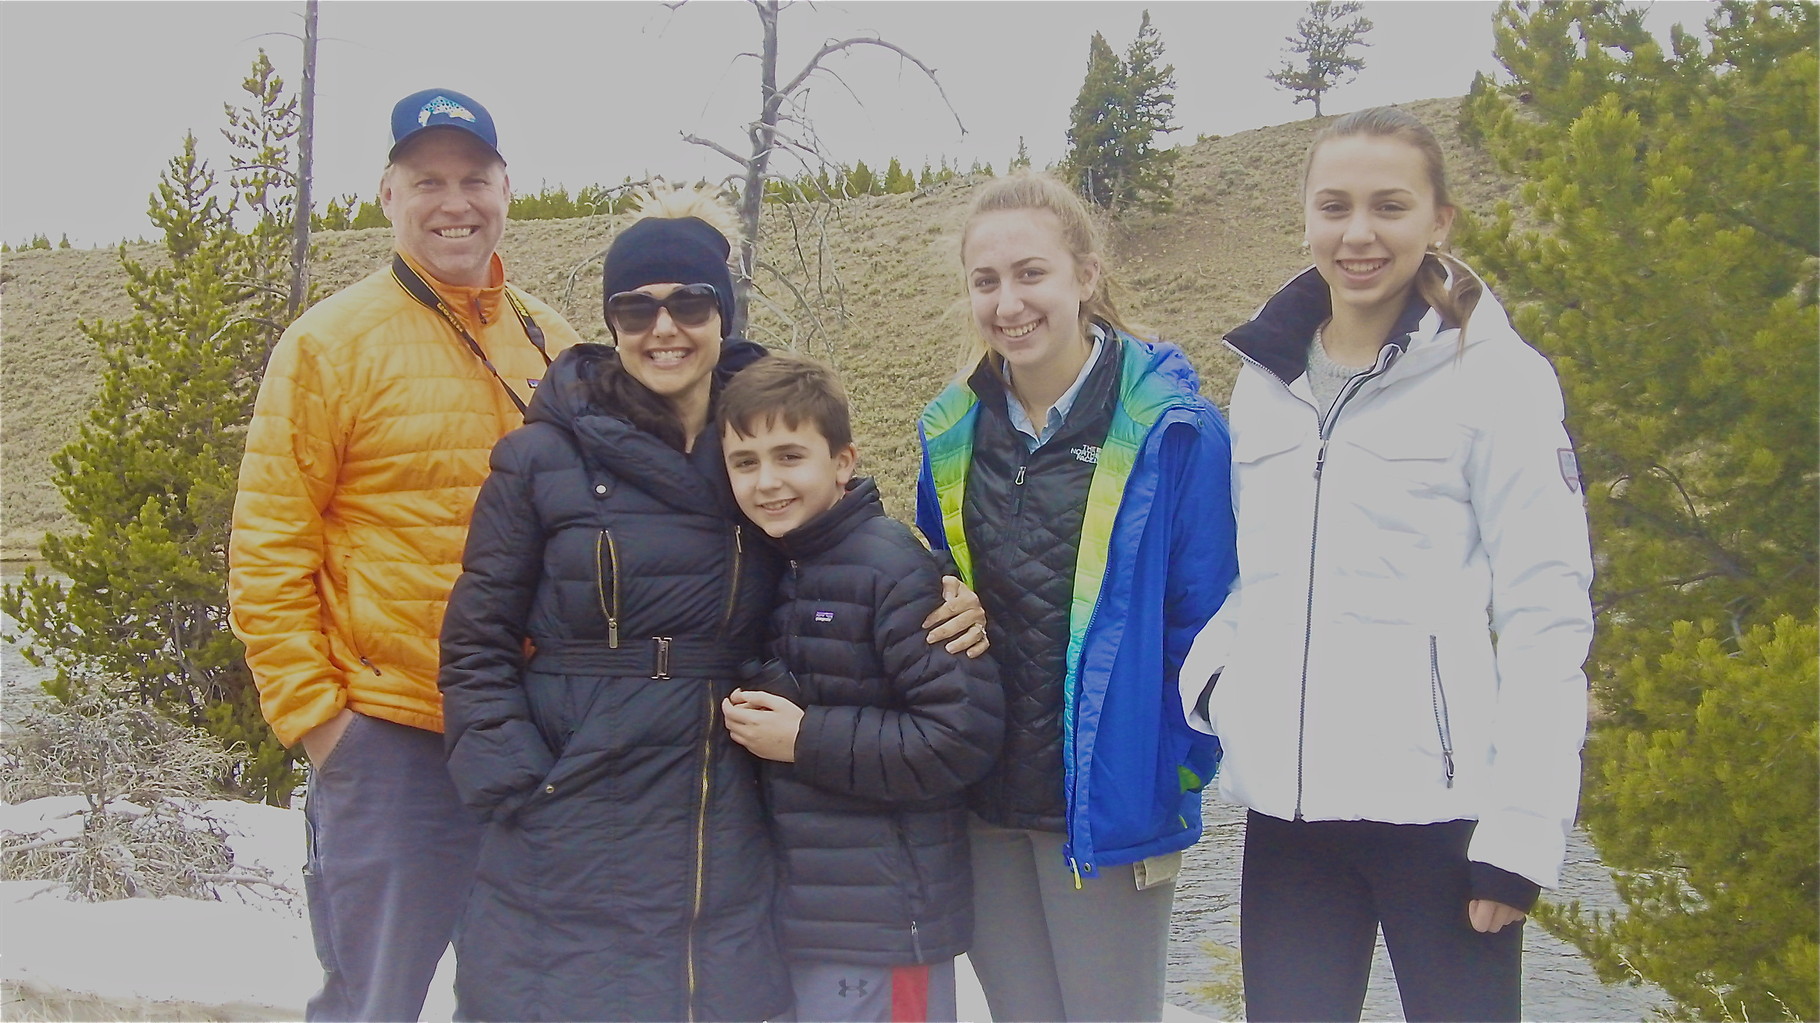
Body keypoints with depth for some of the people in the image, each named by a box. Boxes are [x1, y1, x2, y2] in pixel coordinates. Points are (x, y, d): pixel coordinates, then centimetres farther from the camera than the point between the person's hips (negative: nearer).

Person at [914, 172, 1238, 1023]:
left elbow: (1205, 624, -8)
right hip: (983, 807, 5)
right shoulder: (952, 433, 5)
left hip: (1109, 805, -5)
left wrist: (1176, 779, -8)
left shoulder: (1170, 429, -11)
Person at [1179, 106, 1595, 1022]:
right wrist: (1212, 670, 1)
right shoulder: (1266, 379, 10)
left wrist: (1523, 825, -12)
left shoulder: (1494, 376, -5)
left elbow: (1546, 614, -8)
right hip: (1287, 808, 5)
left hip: (1439, 805, -4)